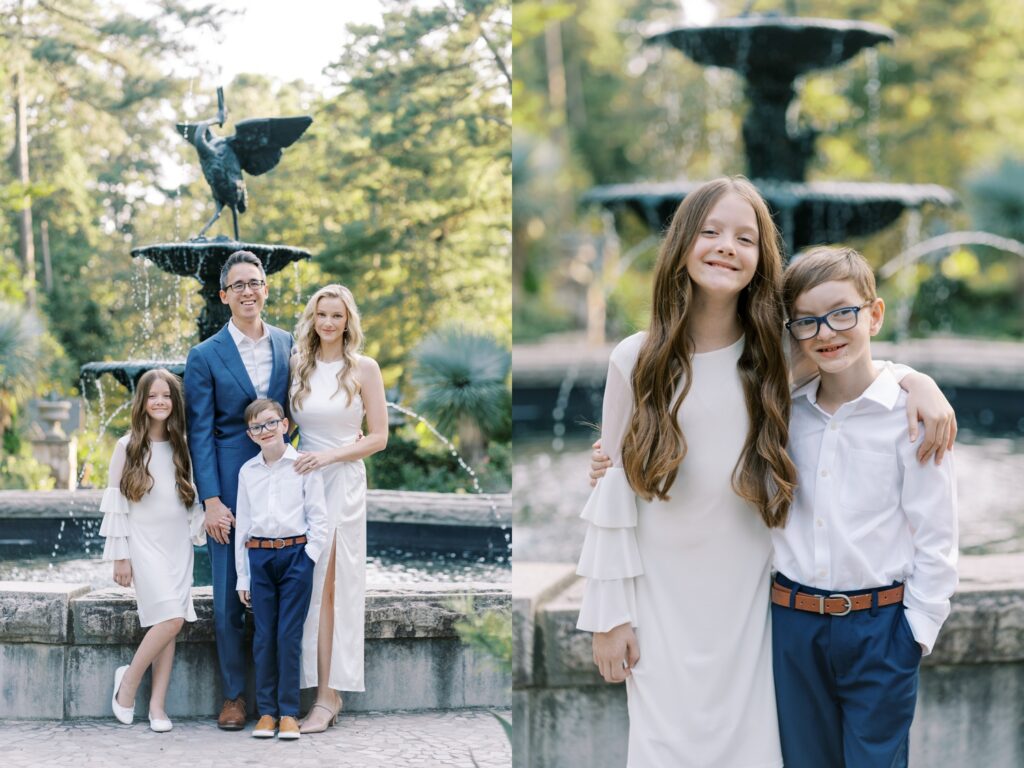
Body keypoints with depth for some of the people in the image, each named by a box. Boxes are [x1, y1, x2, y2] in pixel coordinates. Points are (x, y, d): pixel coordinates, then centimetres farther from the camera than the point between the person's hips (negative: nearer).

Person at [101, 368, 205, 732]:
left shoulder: (182, 448, 10)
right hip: (144, 543, -4)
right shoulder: (127, 447, -1)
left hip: (178, 544, 4)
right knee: (171, 618, -17)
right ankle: (129, 681, 2)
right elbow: (115, 504, -2)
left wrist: (198, 531, 3)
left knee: (168, 624, -2)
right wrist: (119, 556, -5)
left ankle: (157, 705, 2)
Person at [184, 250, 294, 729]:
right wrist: (211, 502, -10)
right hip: (230, 486, -2)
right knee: (229, 594, 3)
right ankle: (235, 693, 13)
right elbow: (200, 433, -3)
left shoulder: (289, 345, 7)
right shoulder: (205, 356, -1)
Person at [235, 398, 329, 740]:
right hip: (259, 557, 3)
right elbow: (242, 523, 12)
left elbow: (318, 518, 1)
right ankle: (266, 711, 10)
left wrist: (308, 557, -8)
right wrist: (242, 576, 10)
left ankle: (289, 712, 3)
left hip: (296, 554, -3)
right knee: (263, 636, 3)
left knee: (289, 635, -4)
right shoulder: (247, 472, 10)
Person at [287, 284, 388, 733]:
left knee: (330, 586, -6)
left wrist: (329, 456, -11)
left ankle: (327, 696, -4)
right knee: (310, 586, 0)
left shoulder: (364, 369, 0)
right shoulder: (298, 366, 8)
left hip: (344, 481, -3)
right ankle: (328, 691, 6)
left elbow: (379, 437, -1)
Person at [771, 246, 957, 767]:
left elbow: (935, 539, -6)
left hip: (878, 628, -4)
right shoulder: (784, 414, 4)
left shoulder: (911, 416, -8)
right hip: (793, 626, 4)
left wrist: (917, 629, -8)